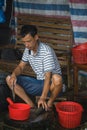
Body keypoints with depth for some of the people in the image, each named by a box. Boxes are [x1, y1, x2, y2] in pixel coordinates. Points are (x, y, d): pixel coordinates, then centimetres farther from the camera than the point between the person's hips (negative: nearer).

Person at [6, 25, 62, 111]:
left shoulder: (46, 51, -25)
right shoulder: (28, 49, -2)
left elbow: (48, 76, -31)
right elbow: (21, 66, 9)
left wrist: (43, 98, -42)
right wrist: (14, 74, -16)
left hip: (51, 84, -6)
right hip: (39, 82, 7)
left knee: (57, 78, -43)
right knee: (9, 79, -6)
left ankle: (49, 105, -14)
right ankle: (32, 106, -13)